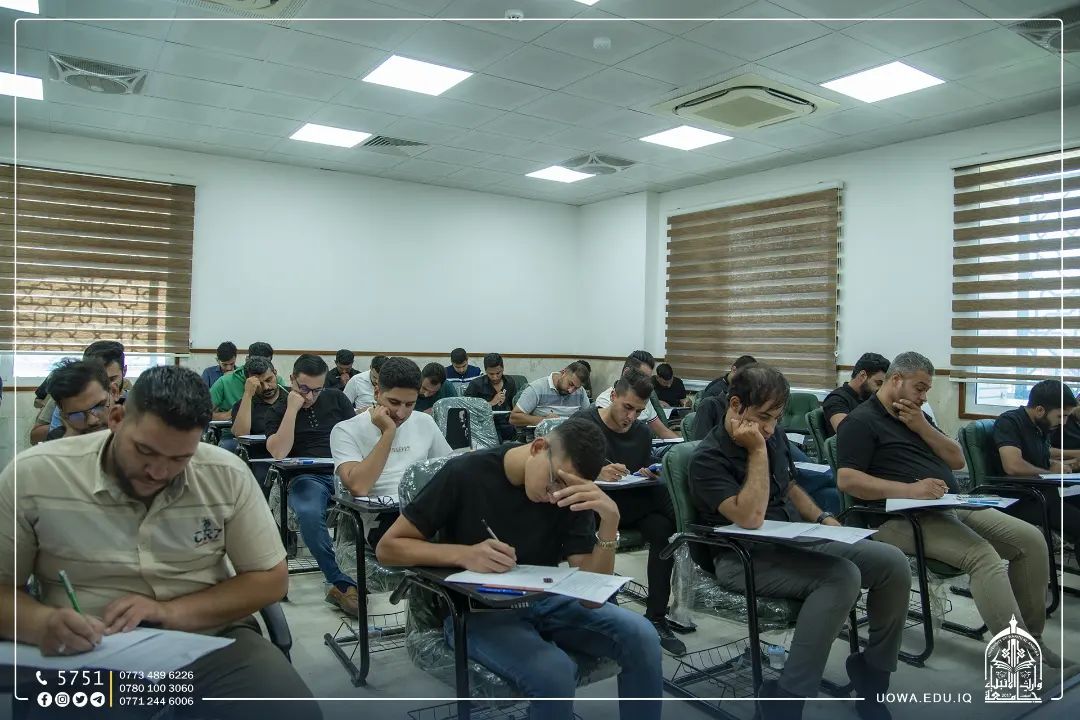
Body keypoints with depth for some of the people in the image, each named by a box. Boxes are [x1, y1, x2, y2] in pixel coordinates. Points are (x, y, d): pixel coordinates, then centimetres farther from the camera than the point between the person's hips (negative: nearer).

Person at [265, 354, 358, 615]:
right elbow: (278, 452, -4)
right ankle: (342, 583, -27)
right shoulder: (277, 410, 13)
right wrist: (292, 409, -6)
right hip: (307, 477, -1)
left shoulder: (336, 399, 18)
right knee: (309, 514, -38)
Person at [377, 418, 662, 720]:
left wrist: (610, 520, -30)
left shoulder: (571, 497, -7)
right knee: (553, 673, -32)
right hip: (478, 610, -4)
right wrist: (464, 554, -29)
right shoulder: (467, 474, -17)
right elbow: (388, 548, -13)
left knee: (641, 637, -19)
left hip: (543, 601, 4)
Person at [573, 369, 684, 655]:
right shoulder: (584, 422, -3)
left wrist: (647, 476, -8)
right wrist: (597, 473, -33)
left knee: (663, 527, -27)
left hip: (629, 504, 5)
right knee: (661, 500, -30)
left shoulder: (642, 433, 12)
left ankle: (656, 618, -15)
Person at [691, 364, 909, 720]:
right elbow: (750, 518, -26)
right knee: (842, 576, -31)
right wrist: (757, 451, -23)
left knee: (893, 562, -7)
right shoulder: (708, 458, -15)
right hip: (746, 558, -8)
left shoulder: (774, 437, 8)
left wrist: (823, 518, 8)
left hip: (797, 541, 8)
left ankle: (873, 667, 13)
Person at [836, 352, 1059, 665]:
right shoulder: (861, 421, -4)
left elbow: (957, 460, 17)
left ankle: (1030, 636, 9)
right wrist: (910, 490, -25)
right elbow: (847, 480, -16)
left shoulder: (916, 416, 22)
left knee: (1031, 539, -2)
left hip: (954, 507, 9)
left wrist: (922, 427, 2)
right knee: (983, 555, -28)